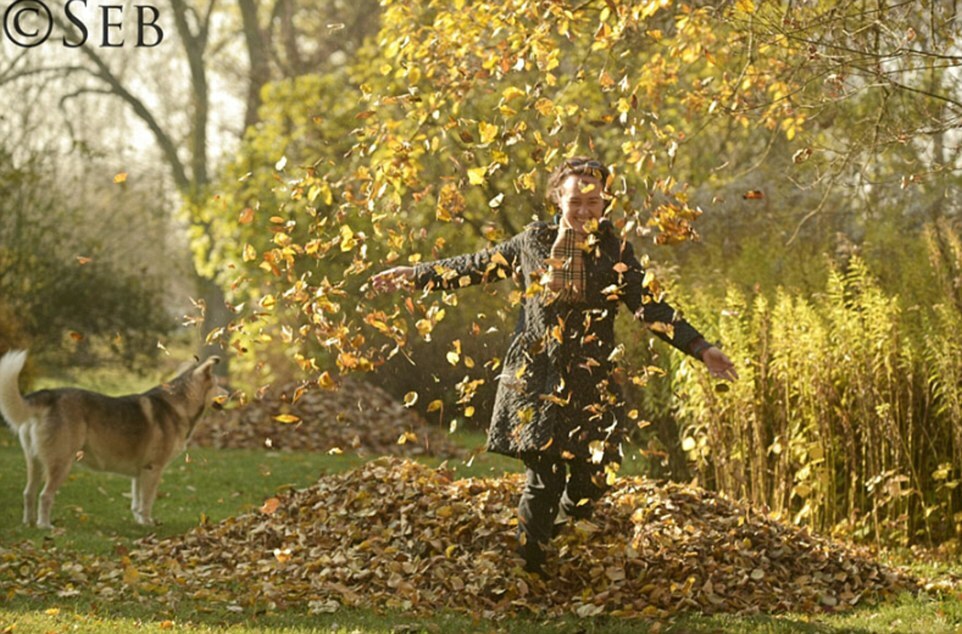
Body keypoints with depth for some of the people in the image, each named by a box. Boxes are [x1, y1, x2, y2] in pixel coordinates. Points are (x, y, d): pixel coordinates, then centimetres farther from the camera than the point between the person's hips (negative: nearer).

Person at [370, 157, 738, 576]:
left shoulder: (616, 252, 3)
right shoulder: (533, 241, 4)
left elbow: (651, 309, 0)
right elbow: (476, 268, 14)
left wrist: (701, 349, -10)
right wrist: (416, 275, 15)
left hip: (591, 384, 1)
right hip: (536, 379, -1)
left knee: (589, 479, -2)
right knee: (544, 476, -6)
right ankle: (528, 570, 8)